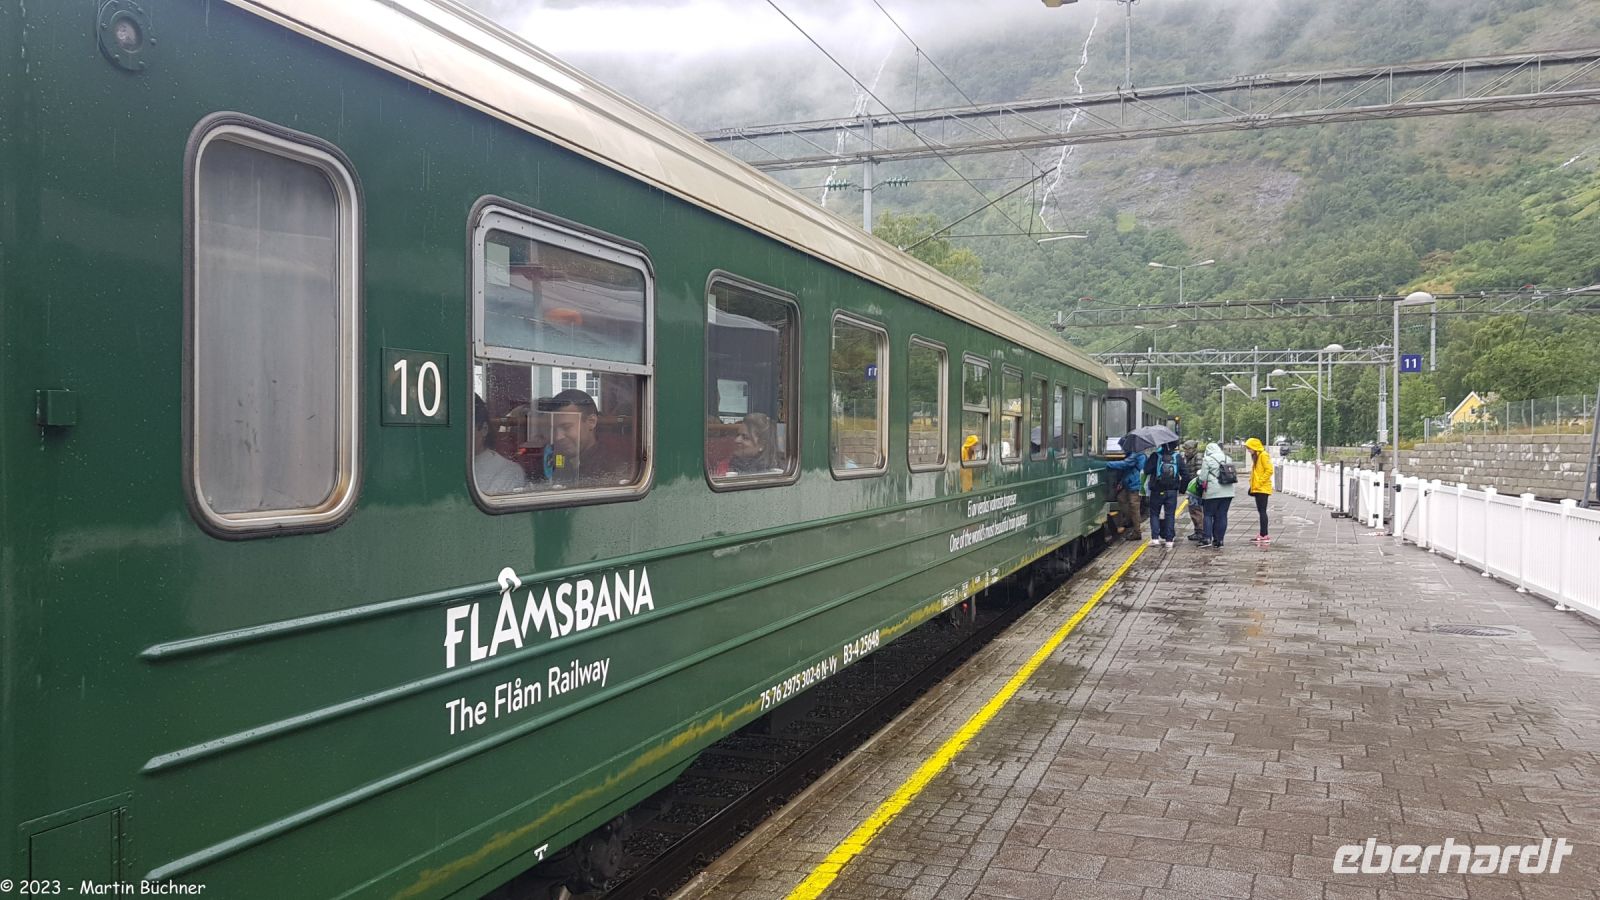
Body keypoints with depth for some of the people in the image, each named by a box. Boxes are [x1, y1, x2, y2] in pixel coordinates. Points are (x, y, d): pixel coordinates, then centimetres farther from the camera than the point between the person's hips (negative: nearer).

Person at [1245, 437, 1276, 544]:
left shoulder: (1263, 455, -11)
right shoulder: (1256, 456, 17)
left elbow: (1269, 470, -18)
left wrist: (1259, 482, -18)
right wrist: (1252, 484, 14)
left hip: (1262, 488, -9)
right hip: (1257, 489, 9)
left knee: (1262, 511, -10)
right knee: (1261, 511, 11)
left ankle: (1264, 536, -11)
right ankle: (1263, 535, 16)